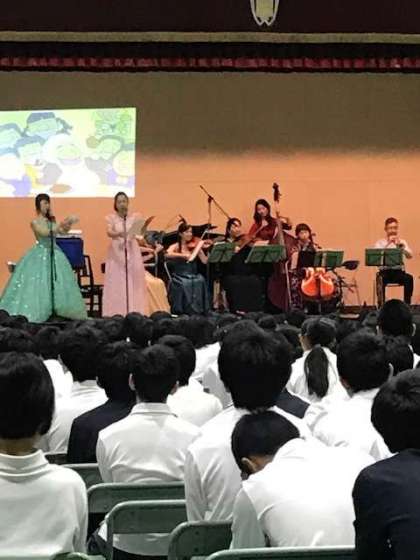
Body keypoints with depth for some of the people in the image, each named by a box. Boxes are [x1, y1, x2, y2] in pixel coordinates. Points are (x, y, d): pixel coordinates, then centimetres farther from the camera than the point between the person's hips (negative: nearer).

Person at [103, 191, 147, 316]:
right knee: (116, 284, -5)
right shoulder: (111, 218, 2)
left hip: (132, 253, 1)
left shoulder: (134, 217, 6)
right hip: (116, 253, -1)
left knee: (133, 283, -2)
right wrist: (119, 234, -38)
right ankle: (116, 314, -4)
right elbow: (109, 232, -16)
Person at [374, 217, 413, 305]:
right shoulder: (380, 242, 7)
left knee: (409, 278, -31)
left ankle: (407, 304, -22)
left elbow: (410, 256, -5)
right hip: (385, 271, -2)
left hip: (399, 271, 2)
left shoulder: (402, 242, 12)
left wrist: (401, 246, -22)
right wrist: (388, 244, -21)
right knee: (382, 279, -36)